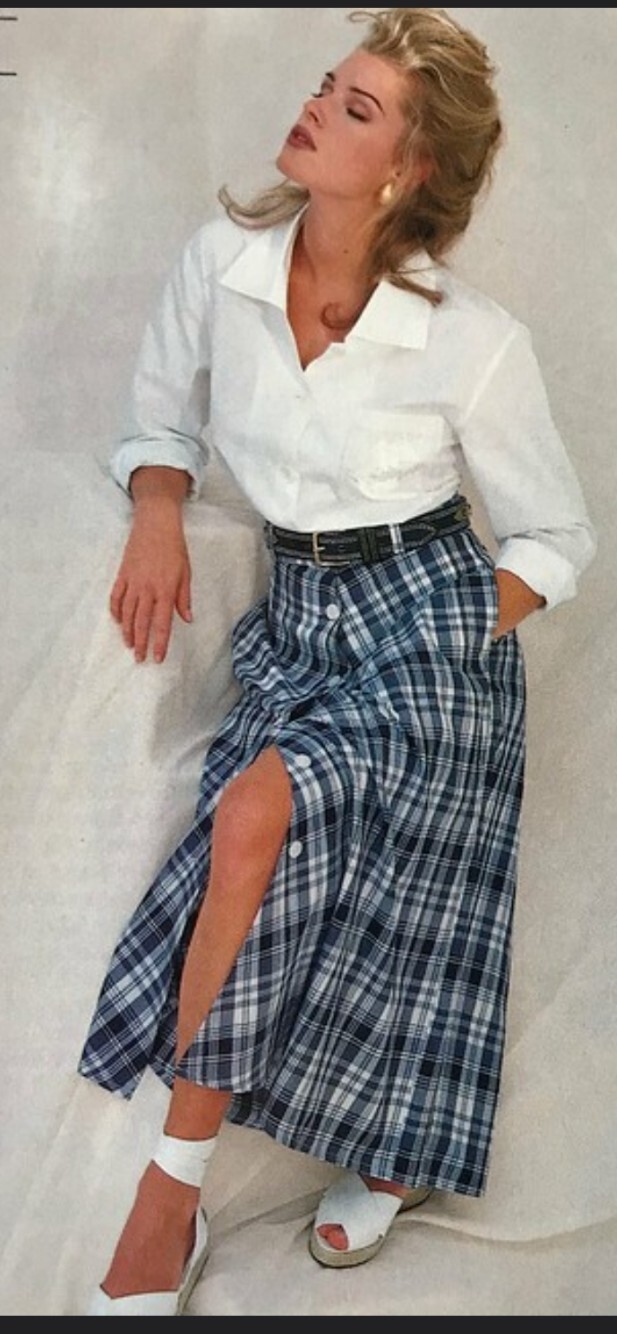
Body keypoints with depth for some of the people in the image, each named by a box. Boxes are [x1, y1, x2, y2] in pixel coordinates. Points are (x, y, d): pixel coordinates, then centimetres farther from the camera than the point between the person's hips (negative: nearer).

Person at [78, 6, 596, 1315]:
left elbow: (557, 536, -2)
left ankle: (174, 1192, -12)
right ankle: (392, 1153, 25)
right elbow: (162, 418, 11)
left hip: (430, 625, -5)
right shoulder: (223, 260, -6)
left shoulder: (475, 340, -16)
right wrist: (159, 512, -9)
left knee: (256, 811, -28)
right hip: (295, 616, 5)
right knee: (320, 915, -5)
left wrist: (457, 650, -12)